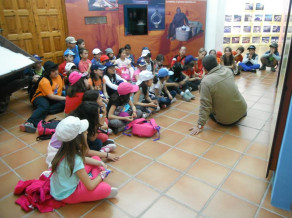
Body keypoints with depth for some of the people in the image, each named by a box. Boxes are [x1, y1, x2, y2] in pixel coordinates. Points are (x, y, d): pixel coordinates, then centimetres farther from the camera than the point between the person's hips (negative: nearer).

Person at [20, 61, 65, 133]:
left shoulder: (59, 76, 5)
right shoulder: (45, 81, -16)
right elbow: (51, 96, -23)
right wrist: (64, 98, -24)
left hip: (54, 99, 6)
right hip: (41, 97, -6)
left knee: (64, 103, -26)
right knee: (45, 105, -41)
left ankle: (41, 111, -34)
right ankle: (30, 122, -53)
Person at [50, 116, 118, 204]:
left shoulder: (65, 150, -11)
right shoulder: (76, 161, -35)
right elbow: (90, 186, -26)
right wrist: (101, 175, -8)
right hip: (67, 195, -9)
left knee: (96, 158, 10)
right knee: (106, 188, -28)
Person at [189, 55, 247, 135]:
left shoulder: (206, 81, -21)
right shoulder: (228, 70, -4)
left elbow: (205, 106, -23)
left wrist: (200, 125, -18)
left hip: (225, 120, -4)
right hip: (242, 110, 4)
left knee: (209, 110, 23)